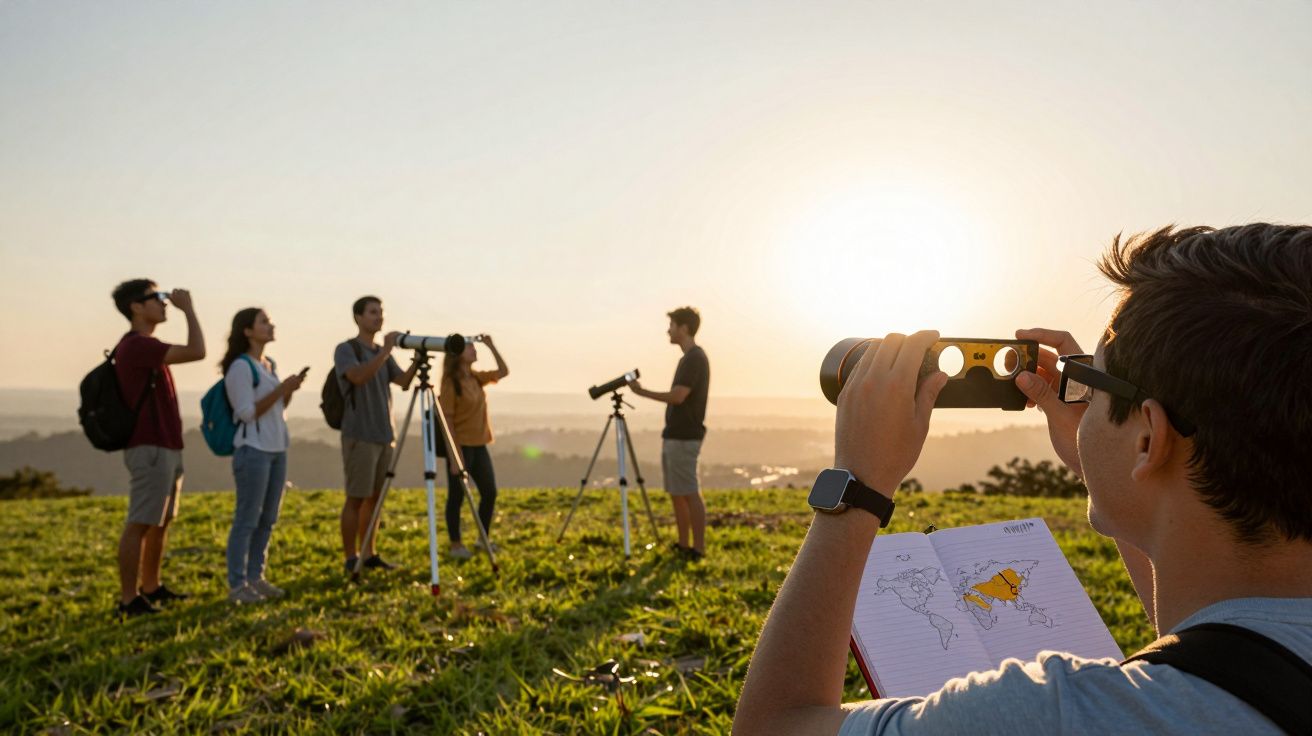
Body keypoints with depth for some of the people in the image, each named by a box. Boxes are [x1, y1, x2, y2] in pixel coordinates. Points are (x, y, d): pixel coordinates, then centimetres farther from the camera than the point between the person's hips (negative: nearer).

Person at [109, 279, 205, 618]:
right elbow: (196, 351, -24)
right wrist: (188, 308, -15)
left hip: (165, 447, 10)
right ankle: (129, 599, 0)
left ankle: (151, 587, 25)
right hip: (150, 449, -10)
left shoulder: (143, 346, 17)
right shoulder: (137, 345, -17)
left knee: (161, 521, 16)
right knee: (139, 524, -6)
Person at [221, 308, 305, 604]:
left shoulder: (271, 364, 14)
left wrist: (290, 390, 1)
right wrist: (282, 388, -17)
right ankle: (237, 585, 2)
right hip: (253, 451, -8)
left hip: (277, 450, 8)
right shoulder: (240, 367, -11)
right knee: (247, 519, -5)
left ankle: (255, 577, 19)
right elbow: (248, 412, -16)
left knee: (268, 519, 11)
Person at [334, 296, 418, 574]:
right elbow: (358, 377, -23)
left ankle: (369, 554, 16)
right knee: (356, 498, -4)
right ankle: (351, 560, 2)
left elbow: (404, 382, 4)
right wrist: (385, 351, -25)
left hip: (384, 435, 7)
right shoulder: (346, 350, -4)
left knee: (375, 497, 9)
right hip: (359, 436, -7)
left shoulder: (382, 354, 16)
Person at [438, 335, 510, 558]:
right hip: (460, 447, -7)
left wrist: (491, 346, 3)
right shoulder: (450, 382, -12)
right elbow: (447, 420, -15)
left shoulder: (476, 378, 9)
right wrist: (453, 455, -19)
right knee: (457, 496, 1)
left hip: (479, 445, 8)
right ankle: (455, 544, 11)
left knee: (490, 492, 9)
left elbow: (503, 372, 12)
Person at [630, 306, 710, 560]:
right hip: (674, 436, 10)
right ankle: (683, 546, 17)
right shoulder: (688, 358, 17)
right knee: (676, 493, 12)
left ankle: (698, 548, -2)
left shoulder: (695, 358, -14)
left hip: (684, 438, -10)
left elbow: (678, 396, -23)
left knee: (689, 493, -7)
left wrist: (642, 392, -15)